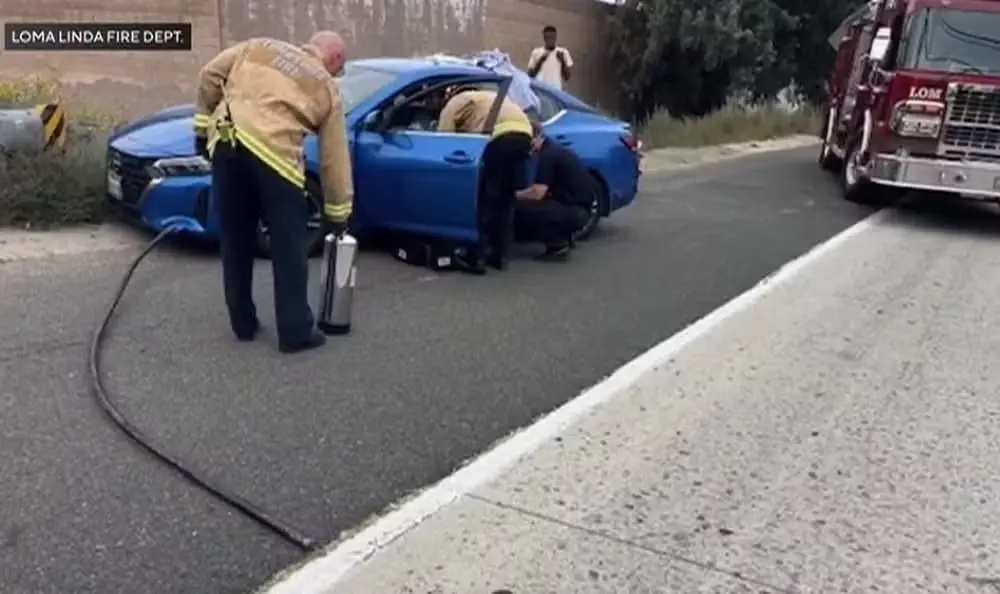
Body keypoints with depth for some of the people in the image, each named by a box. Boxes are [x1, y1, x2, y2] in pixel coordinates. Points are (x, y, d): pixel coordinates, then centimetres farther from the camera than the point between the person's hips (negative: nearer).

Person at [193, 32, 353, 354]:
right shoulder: (328, 90, 17)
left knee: (235, 241, 15)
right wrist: (338, 213, 24)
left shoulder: (261, 47, 26)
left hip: (224, 143, 4)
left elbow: (211, 75, 16)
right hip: (271, 151, -4)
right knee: (290, 246, 7)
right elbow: (334, 159, 17)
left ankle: (243, 323, 27)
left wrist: (203, 126, 21)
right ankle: (296, 332, 12)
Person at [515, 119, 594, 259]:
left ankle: (557, 243, -8)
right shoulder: (554, 149, 16)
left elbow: (537, 193, -18)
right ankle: (564, 237, 15)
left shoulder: (547, 154, -13)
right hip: (578, 209, 10)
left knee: (519, 208, -15)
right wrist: (521, 193, 13)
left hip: (573, 211, -10)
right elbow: (542, 189, 24)